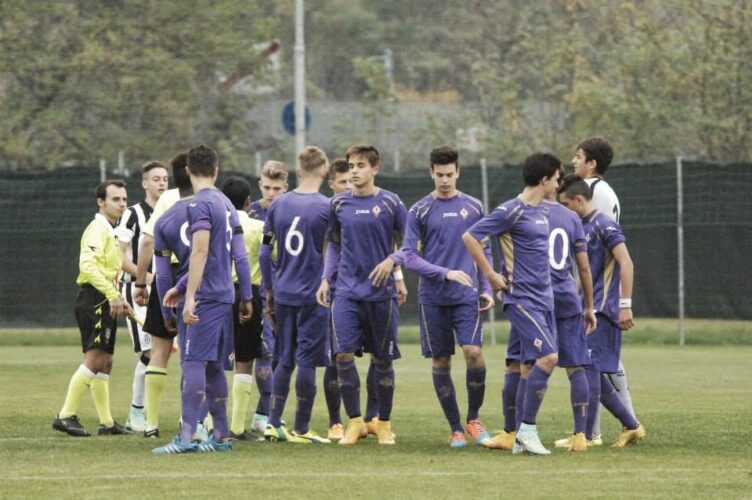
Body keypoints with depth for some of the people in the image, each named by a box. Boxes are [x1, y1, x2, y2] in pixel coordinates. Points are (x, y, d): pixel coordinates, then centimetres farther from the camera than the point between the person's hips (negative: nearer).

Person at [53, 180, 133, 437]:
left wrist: (119, 300, 19)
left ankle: (106, 422, 16)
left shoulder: (109, 232, 22)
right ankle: (66, 415, -19)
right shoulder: (98, 229, -10)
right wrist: (112, 295, -26)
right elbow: (87, 264, -23)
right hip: (94, 300, -11)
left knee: (104, 362, 12)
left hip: (104, 303, 11)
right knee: (94, 358, -17)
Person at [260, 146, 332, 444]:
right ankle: (301, 429, 2)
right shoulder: (326, 208, -9)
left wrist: (270, 290, 16)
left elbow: (264, 252, 8)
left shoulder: (278, 205, 5)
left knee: (284, 360, 13)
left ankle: (273, 423, 10)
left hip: (283, 294, 5)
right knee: (307, 360, 0)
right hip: (314, 294, -5)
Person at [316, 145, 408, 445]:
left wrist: (391, 262, -13)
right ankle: (355, 422, 2)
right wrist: (326, 279, 8)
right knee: (344, 354, -9)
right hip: (347, 291, 2)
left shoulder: (390, 203, -2)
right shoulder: (339, 204, 7)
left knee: (383, 359, 4)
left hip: (381, 293, -2)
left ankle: (384, 424, 17)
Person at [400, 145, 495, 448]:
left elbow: (484, 252, 15)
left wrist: (486, 289, 4)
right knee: (440, 361, 1)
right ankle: (456, 429, 11)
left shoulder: (473, 208, 8)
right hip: (432, 298, 0)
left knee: (473, 352, -16)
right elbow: (409, 256, -3)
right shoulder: (420, 211, 2)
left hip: (467, 297, 0)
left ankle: (474, 419, 3)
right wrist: (446, 273, -14)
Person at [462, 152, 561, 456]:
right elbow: (470, 237, -14)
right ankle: (527, 429, -11)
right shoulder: (511, 211, -13)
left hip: (543, 299, 8)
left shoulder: (544, 211, 13)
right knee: (548, 356, -18)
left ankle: (522, 436, 11)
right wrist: (491, 276, -11)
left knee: (531, 364, 8)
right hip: (522, 299, -8)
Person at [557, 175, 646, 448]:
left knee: (590, 369, -11)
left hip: (603, 310, -9)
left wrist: (626, 305, -23)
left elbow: (626, 263, -19)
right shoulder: (582, 227, 16)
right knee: (593, 372, 8)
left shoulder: (603, 225, -12)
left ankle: (585, 435, -11)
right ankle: (631, 426, 16)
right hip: (589, 310, 9)